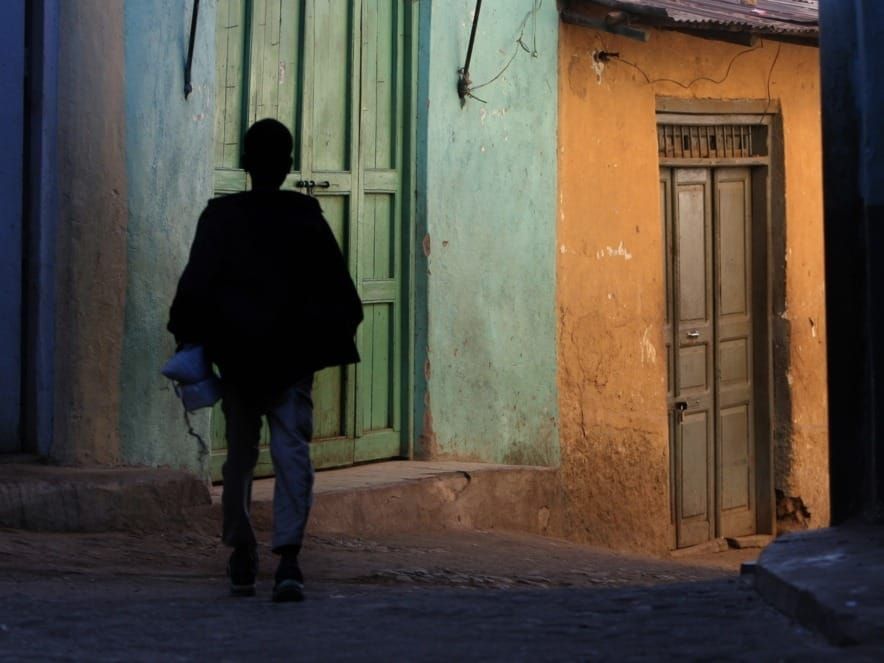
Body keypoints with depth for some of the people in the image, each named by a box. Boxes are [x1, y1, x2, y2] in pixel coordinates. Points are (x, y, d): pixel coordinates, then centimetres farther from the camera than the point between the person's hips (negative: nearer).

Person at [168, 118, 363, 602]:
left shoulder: (221, 217, -2)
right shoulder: (306, 217, 1)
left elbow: (196, 285, -5)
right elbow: (337, 287, 4)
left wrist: (188, 337, 3)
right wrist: (338, 335, 16)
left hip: (237, 357, 0)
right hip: (293, 357, 0)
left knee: (240, 454, 13)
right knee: (293, 450, -4)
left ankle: (242, 554, 20)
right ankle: (288, 554, -19)